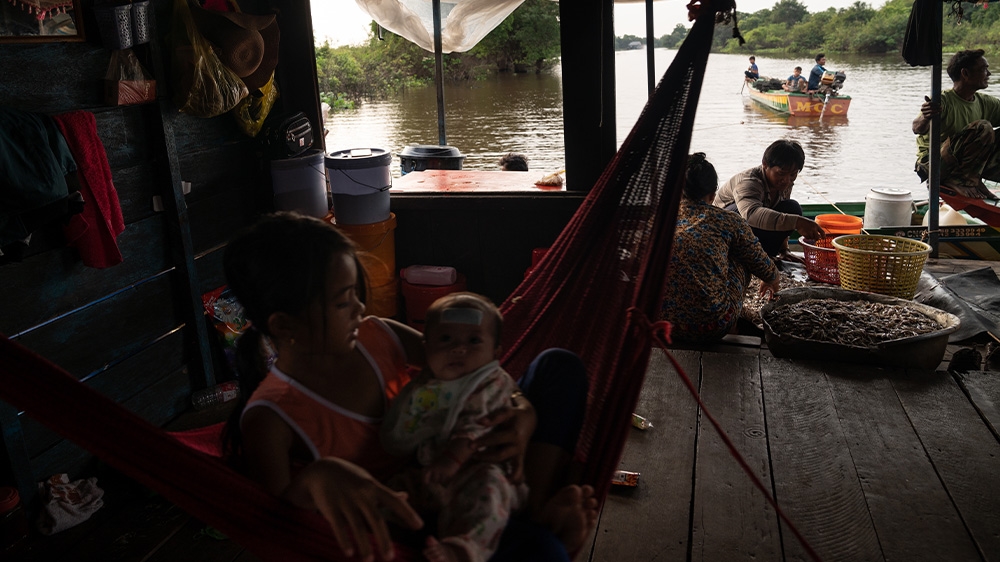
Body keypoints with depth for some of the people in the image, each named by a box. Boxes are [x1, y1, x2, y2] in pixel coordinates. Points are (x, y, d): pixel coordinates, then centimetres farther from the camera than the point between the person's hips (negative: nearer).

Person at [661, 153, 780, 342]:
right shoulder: (728, 221, 0)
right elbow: (763, 266, 14)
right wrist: (773, 282, 39)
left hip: (660, 323, 3)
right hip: (712, 328, -3)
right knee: (742, 256, 22)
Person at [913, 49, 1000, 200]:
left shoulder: (985, 102, 6)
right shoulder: (943, 101, -17)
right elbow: (918, 130, -31)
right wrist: (925, 118, -53)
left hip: (966, 163, 7)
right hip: (933, 163, -7)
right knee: (983, 128, -24)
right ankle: (963, 180, -17)